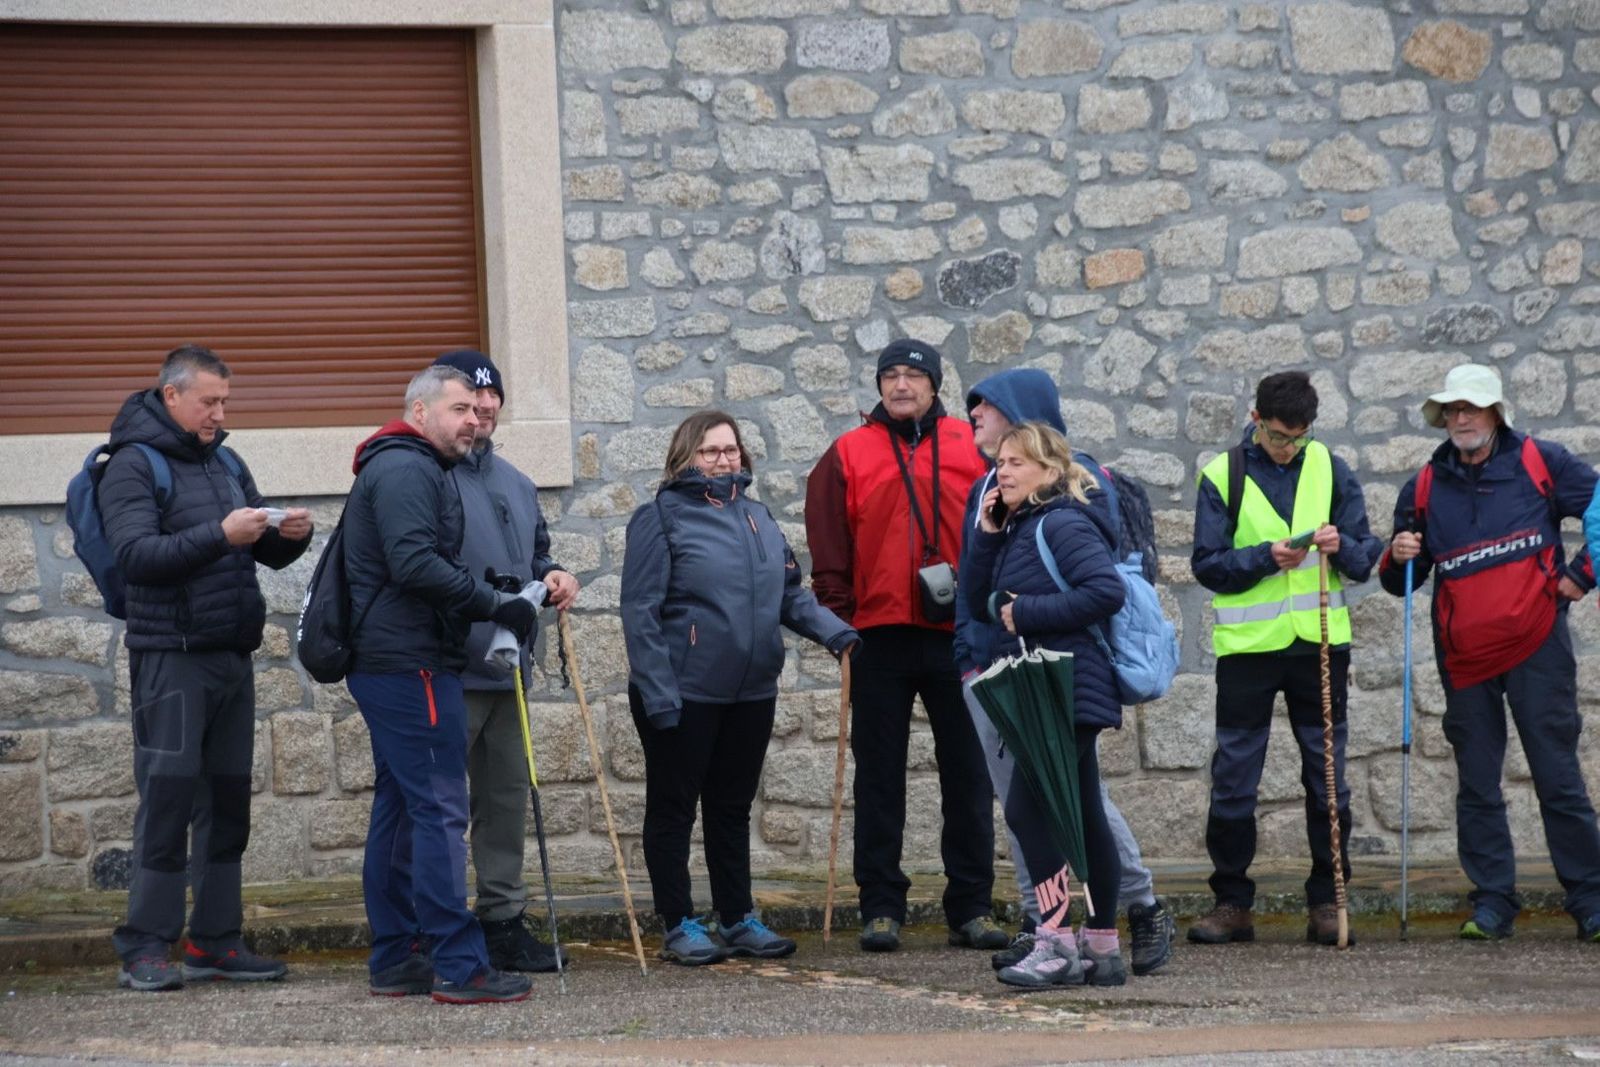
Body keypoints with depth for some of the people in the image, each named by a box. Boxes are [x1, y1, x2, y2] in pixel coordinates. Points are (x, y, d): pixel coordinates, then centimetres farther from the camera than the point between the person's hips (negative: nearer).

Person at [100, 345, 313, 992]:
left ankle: (215, 942, 14)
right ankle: (144, 950, -5)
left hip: (232, 654, 7)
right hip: (170, 655, -7)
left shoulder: (226, 463, 16)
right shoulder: (133, 465, -6)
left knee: (227, 801, 8)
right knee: (167, 798, -8)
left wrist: (291, 536, -2)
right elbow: (135, 555, -18)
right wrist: (219, 536, -26)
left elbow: (267, 553, 20)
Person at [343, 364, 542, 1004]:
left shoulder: (410, 469, 22)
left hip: (385, 663, 11)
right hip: (413, 664, -11)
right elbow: (415, 563, -24)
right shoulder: (407, 470, -12)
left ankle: (395, 961, 17)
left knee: (400, 809, 13)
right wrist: (494, 604, -19)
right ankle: (458, 967, -12)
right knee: (440, 811, -11)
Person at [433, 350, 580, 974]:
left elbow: (534, 555, 28)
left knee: (507, 798, 13)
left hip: (507, 668, 8)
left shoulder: (515, 483, 17)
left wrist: (551, 577, 6)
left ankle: (504, 921, 20)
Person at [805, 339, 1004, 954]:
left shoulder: (973, 448, 7)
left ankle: (972, 908, 10)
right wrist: (840, 620, -5)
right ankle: (880, 908, 9)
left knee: (967, 772, 4)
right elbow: (828, 552, 4)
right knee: (879, 776, 4)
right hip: (879, 639, 0)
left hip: (959, 635, 0)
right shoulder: (848, 456, 5)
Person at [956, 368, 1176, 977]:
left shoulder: (1076, 476, -4)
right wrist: (967, 651, 16)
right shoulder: (985, 489, 18)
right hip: (989, 666, 7)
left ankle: (1146, 910, 6)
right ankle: (1037, 923, 10)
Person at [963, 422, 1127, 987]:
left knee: (1026, 807, -15)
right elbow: (981, 602, 15)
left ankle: (1056, 943, -15)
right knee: (1084, 816, 11)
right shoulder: (1018, 529, 17)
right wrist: (986, 536, 4)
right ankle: (1102, 949, 15)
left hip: (1070, 689, -10)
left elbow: (1107, 590, -24)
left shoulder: (1064, 523, -12)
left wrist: (1029, 613, -19)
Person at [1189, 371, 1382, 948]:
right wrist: (1266, 557, -18)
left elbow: (1366, 557, 7)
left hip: (1320, 643, 2)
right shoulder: (1222, 476, 0)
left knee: (1328, 777, 5)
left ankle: (1327, 901, 12)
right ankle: (1231, 903, 9)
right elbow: (1208, 564, -3)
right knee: (1233, 780, 0)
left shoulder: (1329, 469, 6)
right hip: (1247, 644, -2)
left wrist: (1343, 547, -15)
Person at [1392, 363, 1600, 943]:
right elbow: (1401, 581, 15)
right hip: (1464, 656, 3)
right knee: (1476, 786, 5)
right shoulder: (1426, 487, 9)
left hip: (1536, 645, -3)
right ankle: (1492, 902, 11)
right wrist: (1398, 559, -7)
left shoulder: (1540, 463, 0)